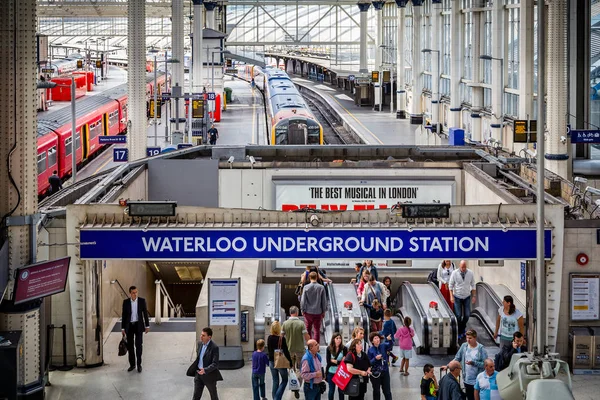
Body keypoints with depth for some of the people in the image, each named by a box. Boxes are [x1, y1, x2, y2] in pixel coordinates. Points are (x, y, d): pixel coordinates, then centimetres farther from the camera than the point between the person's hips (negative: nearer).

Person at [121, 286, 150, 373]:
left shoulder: (142, 300, -2)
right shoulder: (126, 302, -1)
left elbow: (145, 313, 1)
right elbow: (123, 315, 2)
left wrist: (147, 326, -1)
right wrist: (122, 328, 1)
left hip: (138, 325, -1)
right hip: (129, 326, 1)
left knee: (138, 345, -7)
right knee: (130, 346, 3)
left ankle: (139, 364, 4)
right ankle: (132, 364, 15)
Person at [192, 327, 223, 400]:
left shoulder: (214, 347, -19)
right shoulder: (200, 344, 4)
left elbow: (215, 363, -24)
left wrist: (205, 370, -36)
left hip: (209, 375, -6)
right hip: (199, 374, 6)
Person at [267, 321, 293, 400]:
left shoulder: (269, 338, -2)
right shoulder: (282, 339, -16)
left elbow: (269, 350, 6)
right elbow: (286, 351, -14)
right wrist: (290, 362, -5)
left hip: (272, 361, 5)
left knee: (275, 381, 15)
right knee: (284, 380, 10)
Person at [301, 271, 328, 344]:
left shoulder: (306, 287, -9)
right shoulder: (321, 288, -7)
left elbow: (303, 300, -5)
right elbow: (324, 301, -1)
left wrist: (303, 310, 7)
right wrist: (323, 311, 10)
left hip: (308, 311, 0)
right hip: (318, 312, 0)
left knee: (308, 329, 13)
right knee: (317, 330, 7)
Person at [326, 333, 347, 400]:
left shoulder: (344, 348, -6)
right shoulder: (329, 348, -4)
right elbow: (328, 361, -11)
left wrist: (334, 361, -14)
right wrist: (340, 362, -14)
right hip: (331, 372, 0)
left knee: (341, 390, 8)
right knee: (331, 390, 10)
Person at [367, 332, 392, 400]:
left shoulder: (383, 346, -2)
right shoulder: (370, 350, -6)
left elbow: (390, 346, -24)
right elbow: (369, 363, -7)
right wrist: (375, 359, -24)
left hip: (385, 371, 1)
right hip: (375, 373, -1)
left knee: (387, 391, 6)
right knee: (376, 391, 12)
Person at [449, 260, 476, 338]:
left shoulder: (470, 273, -7)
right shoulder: (454, 273, -12)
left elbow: (473, 285, 3)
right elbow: (451, 285, -5)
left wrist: (473, 296, 1)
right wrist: (451, 296, -12)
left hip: (467, 297, 2)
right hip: (457, 297, -2)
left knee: (467, 315, 3)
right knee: (458, 315, -3)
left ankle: (463, 328, 29)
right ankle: (459, 332, 12)